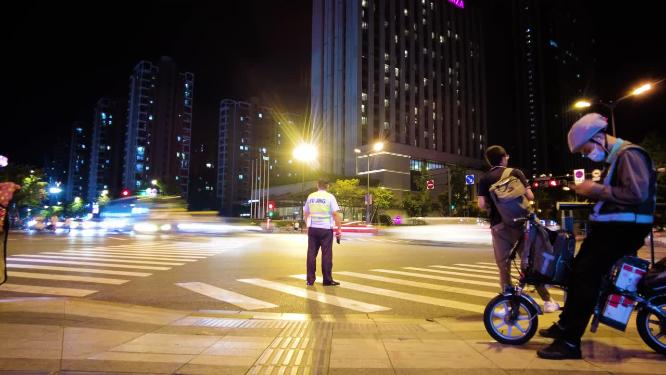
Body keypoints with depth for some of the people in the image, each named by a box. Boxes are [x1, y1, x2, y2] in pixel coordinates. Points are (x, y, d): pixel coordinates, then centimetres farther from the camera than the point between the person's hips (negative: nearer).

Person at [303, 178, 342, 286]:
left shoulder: (310, 196, 8)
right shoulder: (330, 197, -5)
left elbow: (305, 214, 14)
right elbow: (336, 214, -11)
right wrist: (338, 230, -6)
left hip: (312, 228, 4)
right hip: (326, 229, -3)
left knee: (311, 254, 8)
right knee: (326, 254, 3)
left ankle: (310, 279, 12)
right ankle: (327, 280, 7)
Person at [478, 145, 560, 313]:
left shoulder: (484, 179, 3)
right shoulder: (515, 172, 3)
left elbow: (482, 205, -7)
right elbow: (530, 196, -2)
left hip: (498, 225, 0)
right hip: (519, 221, 0)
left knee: (504, 266, 6)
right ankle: (547, 301, 16)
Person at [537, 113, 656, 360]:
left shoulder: (629, 154, -14)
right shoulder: (613, 158, 18)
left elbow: (637, 193, -26)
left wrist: (596, 189, -19)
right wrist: (590, 191, 4)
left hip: (625, 227, -10)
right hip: (609, 225, 10)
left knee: (587, 275, -16)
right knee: (578, 270, 13)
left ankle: (570, 342, -13)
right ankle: (565, 324, 26)